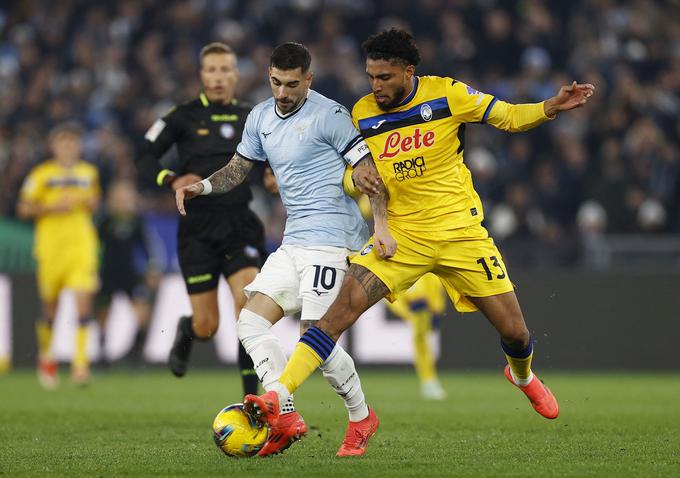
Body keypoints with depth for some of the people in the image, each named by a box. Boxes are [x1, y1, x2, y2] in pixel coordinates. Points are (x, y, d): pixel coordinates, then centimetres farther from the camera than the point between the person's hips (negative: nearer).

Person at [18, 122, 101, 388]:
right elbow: (24, 209, -1)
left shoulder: (89, 172, 12)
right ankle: (45, 354, 30)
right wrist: (53, 207, -13)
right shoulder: (42, 174, 0)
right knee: (50, 305, 5)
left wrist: (90, 203, 3)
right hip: (51, 244, -2)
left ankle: (80, 361, -12)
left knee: (84, 300, -13)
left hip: (82, 244, 2)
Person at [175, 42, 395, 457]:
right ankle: (286, 416, -8)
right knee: (251, 322, -4)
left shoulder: (329, 115, -10)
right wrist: (202, 186, 4)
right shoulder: (260, 118, 12)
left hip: (329, 239, -8)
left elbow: (367, 169, -10)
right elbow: (238, 169, 23)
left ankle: (361, 418, 8)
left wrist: (381, 224, -19)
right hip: (293, 243, 8)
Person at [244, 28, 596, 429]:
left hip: (460, 231, 0)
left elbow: (509, 118, 1)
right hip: (400, 235, 1)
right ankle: (277, 397, -27)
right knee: (346, 304, -22)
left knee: (515, 332, 2)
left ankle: (523, 377, 40)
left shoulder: (447, 94, -7)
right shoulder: (362, 114, 0)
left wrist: (552, 108, -17)